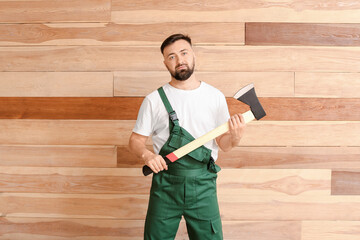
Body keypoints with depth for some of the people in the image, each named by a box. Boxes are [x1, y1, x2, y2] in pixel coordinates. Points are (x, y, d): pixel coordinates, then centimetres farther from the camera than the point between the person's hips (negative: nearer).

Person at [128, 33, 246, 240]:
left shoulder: (215, 97, 4)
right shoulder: (154, 100, 0)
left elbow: (224, 144, 7)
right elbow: (136, 140, 4)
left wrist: (235, 137, -15)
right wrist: (146, 154, -17)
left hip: (203, 185, 1)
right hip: (165, 184, 0)